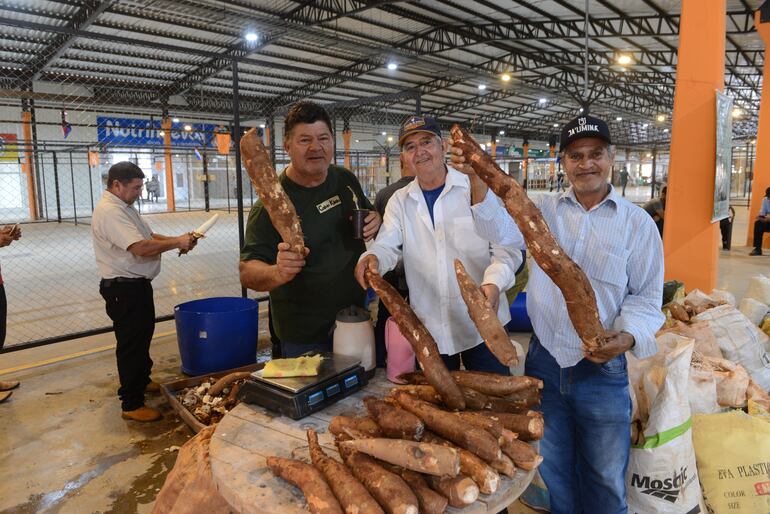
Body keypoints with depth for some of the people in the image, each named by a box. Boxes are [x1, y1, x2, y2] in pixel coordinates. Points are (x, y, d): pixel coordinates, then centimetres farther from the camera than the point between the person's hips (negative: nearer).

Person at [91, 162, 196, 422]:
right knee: (131, 343, -2)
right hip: (123, 289, -11)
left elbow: (149, 236, 15)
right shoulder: (109, 212, -22)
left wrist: (178, 240, -1)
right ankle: (132, 404, 10)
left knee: (143, 335, 25)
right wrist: (177, 243, -20)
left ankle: (141, 380, 44)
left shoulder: (124, 207, 12)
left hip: (137, 284, 11)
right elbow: (141, 248, -31)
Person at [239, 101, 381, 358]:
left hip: (356, 317, 6)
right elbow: (247, 272, -21)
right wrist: (278, 273, -44)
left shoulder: (345, 178, -1)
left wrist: (376, 222, -9)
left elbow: (368, 214, 16)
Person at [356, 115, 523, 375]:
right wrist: (372, 257, -27)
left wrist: (494, 283, -28)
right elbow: (387, 246, -2)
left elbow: (506, 247, -8)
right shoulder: (400, 201, 6)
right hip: (429, 330, 3)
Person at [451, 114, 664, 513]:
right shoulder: (544, 210, 1)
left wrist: (627, 337, -20)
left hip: (602, 370, -1)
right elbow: (503, 228, -19)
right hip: (543, 362, 2)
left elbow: (647, 294, -1)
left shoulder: (637, 223, -3)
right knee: (552, 474, 20)